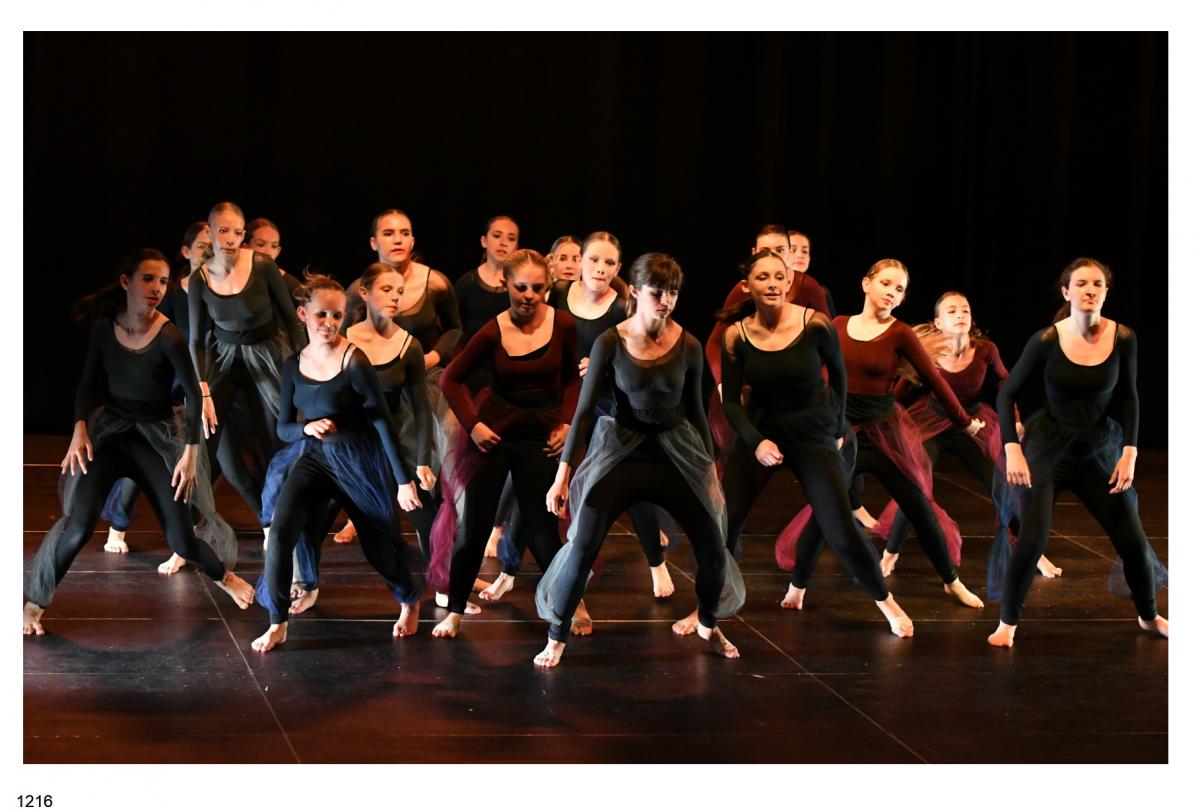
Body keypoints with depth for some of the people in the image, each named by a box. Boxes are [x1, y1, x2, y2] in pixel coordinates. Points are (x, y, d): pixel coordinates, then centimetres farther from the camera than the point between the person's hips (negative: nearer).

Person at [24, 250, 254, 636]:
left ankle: (224, 576, 33)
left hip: (159, 435, -2)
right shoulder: (104, 328, -9)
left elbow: (193, 396, -12)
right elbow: (89, 385, 2)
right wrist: (80, 427, -12)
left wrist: (191, 454, -15)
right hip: (109, 431, 2)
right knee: (78, 523, -20)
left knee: (181, 539, 0)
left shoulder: (169, 338, -19)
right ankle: (34, 601, -4)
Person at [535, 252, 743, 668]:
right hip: (621, 452, -2)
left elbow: (696, 412, 6)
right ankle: (556, 637, 1)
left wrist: (711, 470, 10)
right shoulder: (610, 344, -11)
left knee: (713, 550, 2)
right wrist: (563, 474, -12)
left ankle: (709, 626, 30)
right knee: (582, 546, -16)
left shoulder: (688, 347, -5)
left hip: (678, 453, 2)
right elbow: (584, 410, -8)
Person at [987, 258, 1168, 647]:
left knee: (1133, 541, 3)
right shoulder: (1047, 341, -15)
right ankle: (1008, 622, 2)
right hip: (1048, 449, -2)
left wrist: (1130, 452, -5)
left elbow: (1127, 398, 4)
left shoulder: (1123, 339, -9)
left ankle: (1149, 616, 29)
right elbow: (1007, 394, -7)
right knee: (1032, 539, -16)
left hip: (1100, 450, 3)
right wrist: (1012, 449, -16)